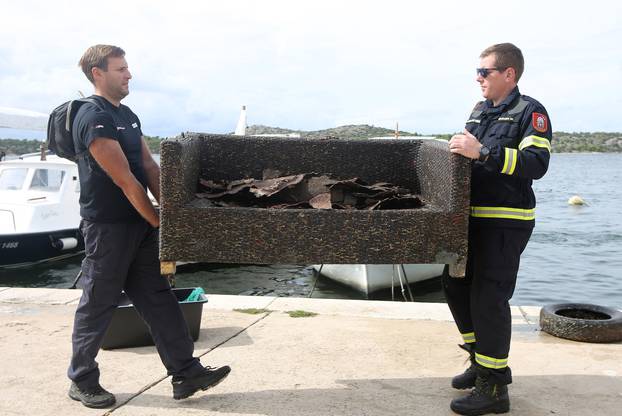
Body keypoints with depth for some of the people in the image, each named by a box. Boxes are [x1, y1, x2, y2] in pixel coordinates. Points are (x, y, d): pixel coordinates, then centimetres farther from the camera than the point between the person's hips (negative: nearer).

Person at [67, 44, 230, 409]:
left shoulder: (128, 115, 14)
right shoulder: (93, 118, -15)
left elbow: (149, 166, 10)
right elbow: (124, 179, -19)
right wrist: (158, 220, -15)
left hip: (139, 223, 9)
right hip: (107, 226, -8)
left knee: (160, 299, 7)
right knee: (98, 304, 5)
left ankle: (186, 373, 12)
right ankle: (82, 381, 22)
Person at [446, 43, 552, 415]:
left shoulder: (530, 112, -8)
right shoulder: (480, 110, 16)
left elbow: (536, 163, -23)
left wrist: (483, 152, -29)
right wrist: (460, 149, 9)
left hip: (506, 222, -8)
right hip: (473, 217, 8)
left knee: (489, 298, -7)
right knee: (457, 287, 13)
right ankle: (481, 361, 31)